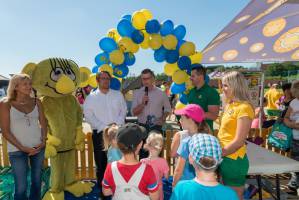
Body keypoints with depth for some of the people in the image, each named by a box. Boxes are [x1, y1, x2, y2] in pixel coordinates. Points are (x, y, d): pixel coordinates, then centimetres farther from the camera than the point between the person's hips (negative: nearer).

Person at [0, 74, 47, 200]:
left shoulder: (36, 102, 1)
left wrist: (43, 142, -3)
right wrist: (23, 148, -12)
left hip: (38, 147, 3)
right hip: (17, 150, -3)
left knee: (37, 181, 14)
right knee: (21, 186, 1)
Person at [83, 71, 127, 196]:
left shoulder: (118, 94, 8)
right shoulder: (91, 97, 1)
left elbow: (123, 110, 7)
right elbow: (88, 115, -5)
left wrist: (116, 123, -8)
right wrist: (103, 127, -13)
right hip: (100, 133, -1)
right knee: (101, 163, 7)